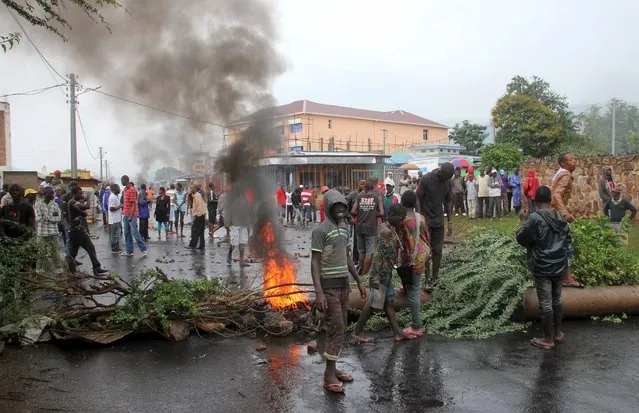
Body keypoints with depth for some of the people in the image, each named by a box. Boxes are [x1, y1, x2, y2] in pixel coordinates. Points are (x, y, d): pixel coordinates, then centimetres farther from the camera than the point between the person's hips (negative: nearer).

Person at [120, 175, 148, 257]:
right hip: (126, 215, 9)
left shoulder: (132, 190, -14)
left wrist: (131, 216, -21)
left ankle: (144, 250, -2)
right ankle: (129, 251, 16)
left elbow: (134, 204, -18)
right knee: (127, 233, 10)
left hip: (132, 215, -9)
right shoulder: (125, 189, 13)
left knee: (135, 233, -7)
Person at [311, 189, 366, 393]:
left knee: (340, 328, 11)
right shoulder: (320, 230, -13)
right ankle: (329, 375, 1)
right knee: (336, 328, -8)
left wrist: (359, 282, 19)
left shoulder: (344, 228, 11)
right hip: (329, 286, -8)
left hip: (343, 284, 8)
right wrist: (318, 292, -24)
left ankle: (332, 369, 21)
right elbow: (315, 262, -16)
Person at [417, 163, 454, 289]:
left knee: (437, 250, 8)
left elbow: (448, 202, 8)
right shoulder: (426, 179, -15)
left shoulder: (448, 182, 0)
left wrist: (450, 222, 6)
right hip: (425, 220, -4)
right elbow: (418, 200, -12)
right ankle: (427, 277, 8)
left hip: (439, 221, 5)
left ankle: (434, 276, 21)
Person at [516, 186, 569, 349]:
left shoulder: (535, 218, -17)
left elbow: (522, 239, -10)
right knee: (556, 301, 19)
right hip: (560, 266, 6)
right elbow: (568, 239, 15)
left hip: (542, 268, -6)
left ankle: (548, 339, 11)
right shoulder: (560, 217, 3)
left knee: (545, 304, 2)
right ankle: (558, 333, 31)